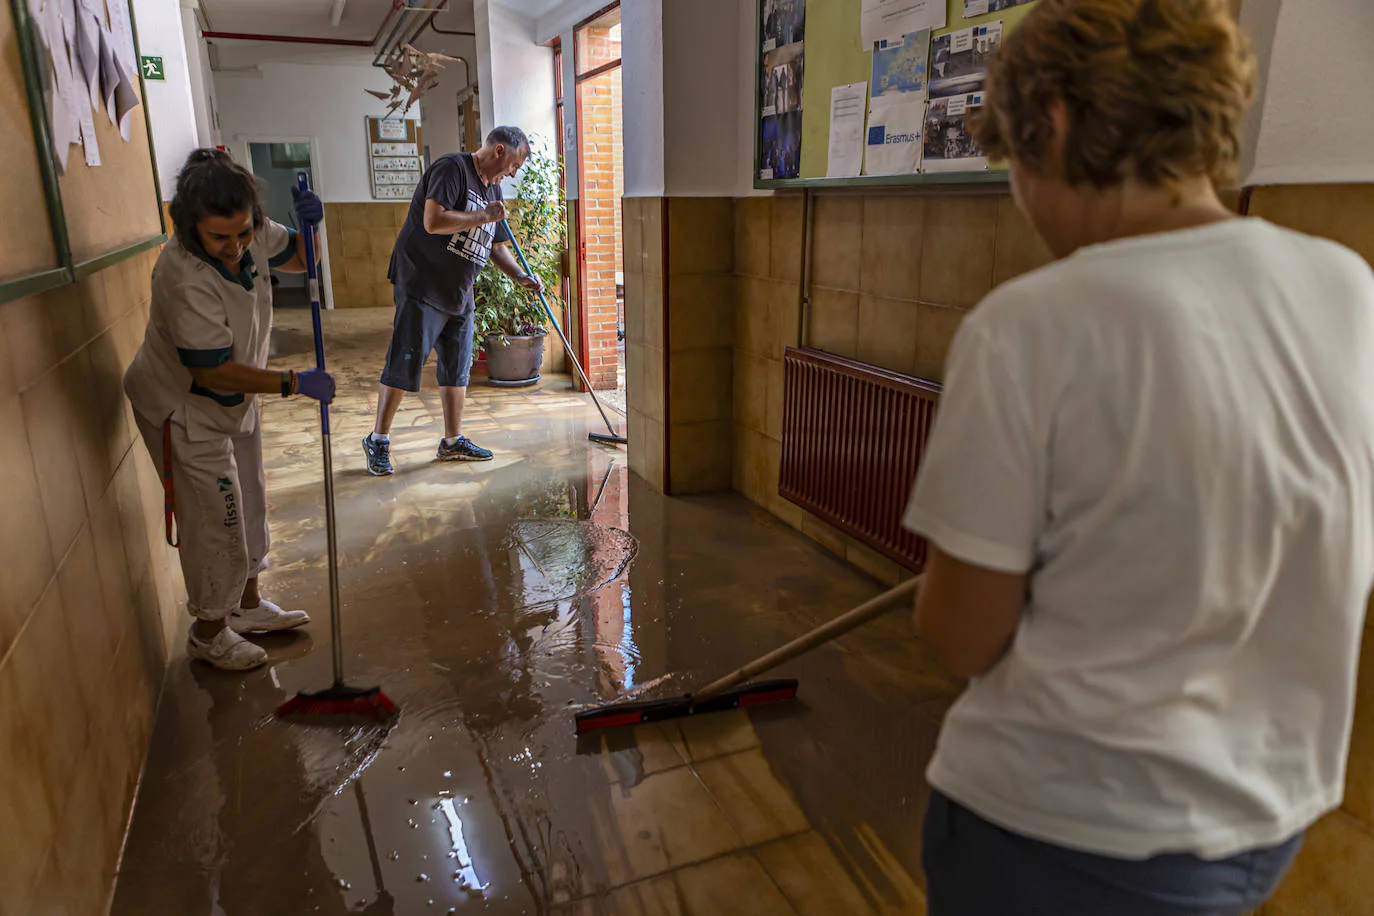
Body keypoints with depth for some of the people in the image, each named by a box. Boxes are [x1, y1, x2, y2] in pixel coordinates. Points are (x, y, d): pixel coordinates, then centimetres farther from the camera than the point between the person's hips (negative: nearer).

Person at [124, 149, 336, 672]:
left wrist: (310, 224, -15)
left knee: (249, 506, 20)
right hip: (186, 413, -8)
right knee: (215, 524, 2)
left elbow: (299, 258, 7)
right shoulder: (186, 280, -36)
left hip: (235, 403, 9)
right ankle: (208, 633, 23)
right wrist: (295, 383, -29)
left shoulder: (250, 235, -13)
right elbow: (212, 372, -31)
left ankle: (247, 605, 40)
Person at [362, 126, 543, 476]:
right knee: (404, 363, -5)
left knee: (457, 367, 11)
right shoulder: (452, 168, -12)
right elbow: (433, 221, -25)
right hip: (421, 286, -9)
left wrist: (520, 276, 8)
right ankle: (378, 440, 6)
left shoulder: (493, 188, 15)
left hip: (460, 294, 9)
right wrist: (483, 216, -18)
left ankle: (453, 440, 21)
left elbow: (497, 245, 23)